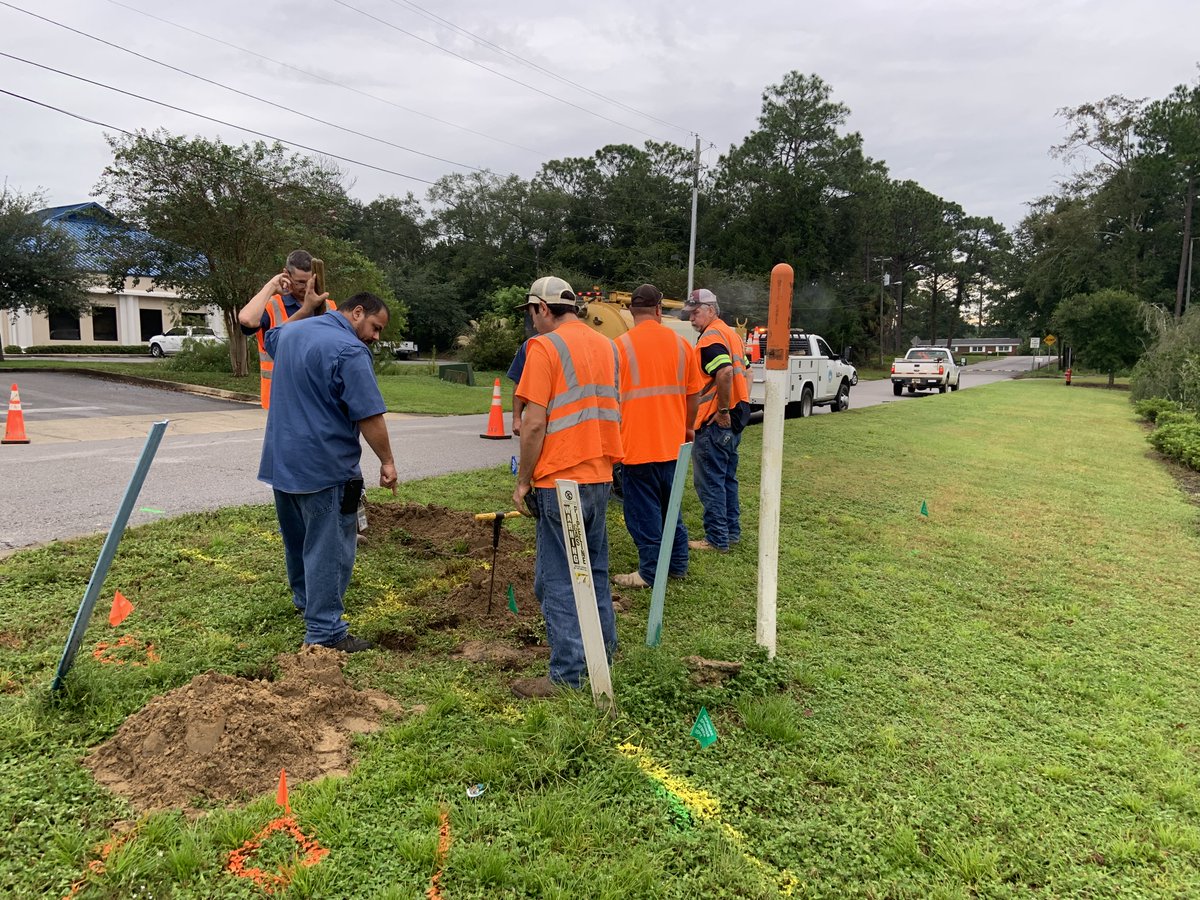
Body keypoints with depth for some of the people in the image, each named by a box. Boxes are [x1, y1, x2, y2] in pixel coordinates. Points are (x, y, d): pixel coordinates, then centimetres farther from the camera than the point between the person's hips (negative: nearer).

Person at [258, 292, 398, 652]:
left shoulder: (291, 333, 10)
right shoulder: (349, 350, -17)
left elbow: (271, 336, 37)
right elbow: (369, 416, -20)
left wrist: (307, 309, 45)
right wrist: (387, 462, -10)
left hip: (281, 461, 9)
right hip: (325, 467, -9)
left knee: (297, 539, 24)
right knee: (328, 549, -1)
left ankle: (305, 600, 42)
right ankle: (325, 631, 3)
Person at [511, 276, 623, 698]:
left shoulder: (545, 347, -12)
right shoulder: (606, 345, 11)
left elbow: (534, 423, -17)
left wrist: (523, 481, -7)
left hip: (560, 480, -8)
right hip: (600, 476, 8)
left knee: (558, 578, 0)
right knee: (595, 569, 19)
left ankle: (567, 673, 5)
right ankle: (602, 651, 31)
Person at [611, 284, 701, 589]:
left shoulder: (621, 345, -10)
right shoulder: (680, 343, 3)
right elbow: (694, 393, 9)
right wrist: (688, 427, 24)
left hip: (637, 445, -5)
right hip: (672, 442, 5)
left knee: (644, 511, 4)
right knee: (670, 506, 19)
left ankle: (650, 572, 10)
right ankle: (677, 564, 27)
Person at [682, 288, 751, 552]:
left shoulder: (711, 337, -15)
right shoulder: (731, 334, 15)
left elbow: (725, 373, -30)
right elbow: (742, 371, 23)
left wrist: (722, 410, -23)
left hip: (716, 422, -10)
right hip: (735, 419, 10)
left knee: (710, 481, -2)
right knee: (727, 478, 18)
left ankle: (717, 539, 3)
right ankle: (732, 530, 26)